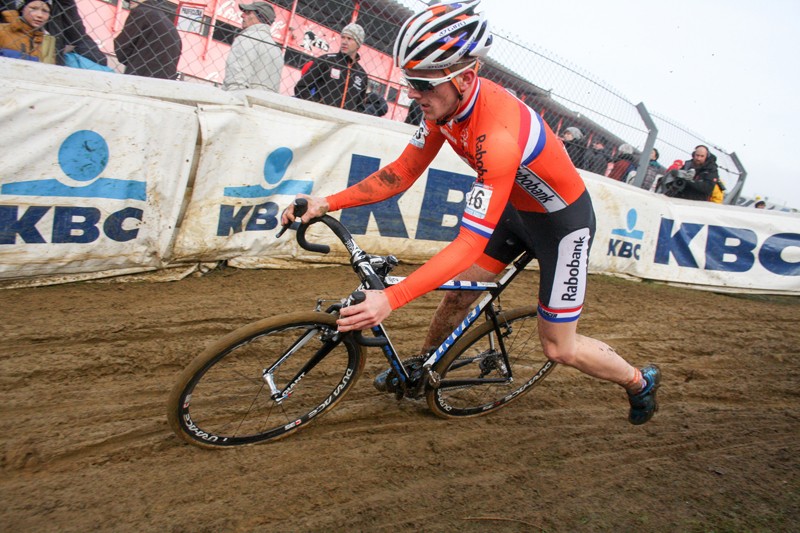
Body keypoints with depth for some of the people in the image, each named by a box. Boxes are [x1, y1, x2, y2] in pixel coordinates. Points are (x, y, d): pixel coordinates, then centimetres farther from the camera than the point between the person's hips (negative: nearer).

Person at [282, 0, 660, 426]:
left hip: (564, 222, -7)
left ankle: (640, 381, 29)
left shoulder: (497, 134, -39)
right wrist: (327, 203, -18)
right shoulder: (445, 102, -14)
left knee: (559, 348, 2)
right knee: (459, 289, 10)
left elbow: (470, 244, -41)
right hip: (516, 207, 7)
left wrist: (390, 299, -47)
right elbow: (400, 174, -8)